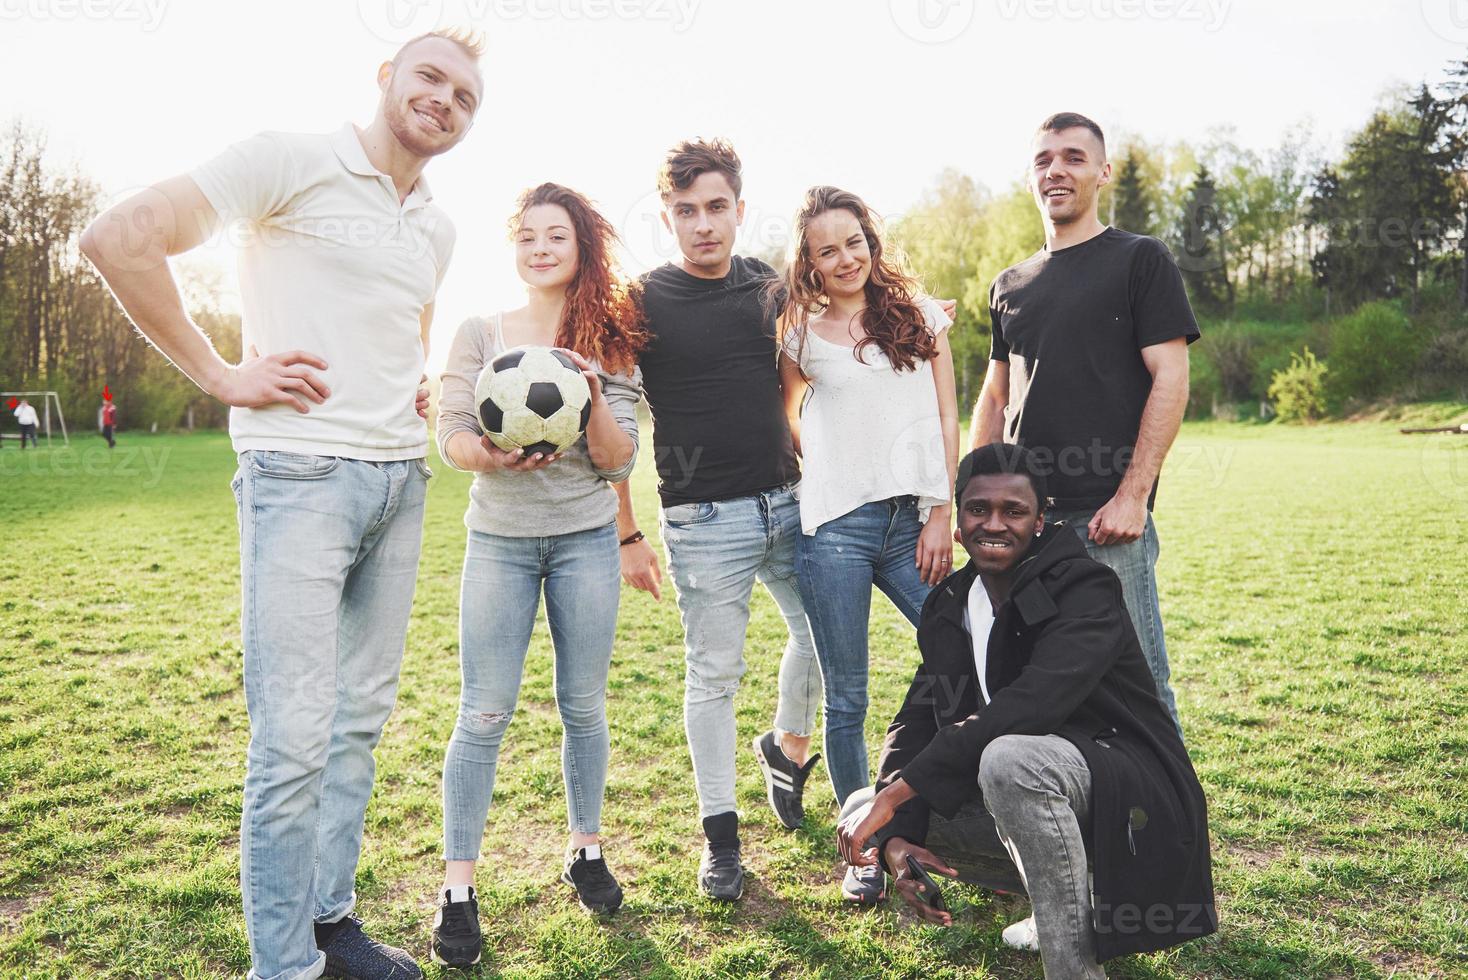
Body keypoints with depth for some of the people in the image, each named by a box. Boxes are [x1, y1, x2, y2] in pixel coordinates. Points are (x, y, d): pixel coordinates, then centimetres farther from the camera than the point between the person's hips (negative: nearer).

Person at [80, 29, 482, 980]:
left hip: (401, 479, 7)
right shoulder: (291, 161, -5)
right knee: (295, 738, -6)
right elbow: (120, 239, -11)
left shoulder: (438, 228, 17)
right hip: (302, 472, -7)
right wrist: (223, 377, -12)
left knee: (361, 719, 13)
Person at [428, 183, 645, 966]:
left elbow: (620, 461, -2)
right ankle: (457, 887, 8)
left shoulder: (612, 340, 3)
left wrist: (594, 400, -20)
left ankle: (586, 850, 28)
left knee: (584, 705, 8)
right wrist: (492, 455, -24)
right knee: (484, 714, -3)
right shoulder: (480, 333, 3)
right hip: (499, 539, -1)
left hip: (586, 540, 1)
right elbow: (450, 436, -2)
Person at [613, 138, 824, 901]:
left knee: (823, 635, 14)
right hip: (704, 519, -4)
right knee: (714, 673, 3)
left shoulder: (770, 287, 6)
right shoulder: (642, 303, -6)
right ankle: (719, 832, 18)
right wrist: (626, 534, -7)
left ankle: (787, 747, 41)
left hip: (787, 501, 5)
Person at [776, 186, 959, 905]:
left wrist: (941, 514, -1)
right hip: (835, 527, -1)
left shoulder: (922, 317, 10)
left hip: (913, 521, 2)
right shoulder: (801, 334, 7)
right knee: (847, 698, 4)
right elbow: (785, 415, 21)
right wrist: (819, 472, 9)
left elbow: (945, 421, 7)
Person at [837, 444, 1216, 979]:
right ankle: (1066, 898, 8)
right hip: (1022, 794, 8)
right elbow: (916, 722, 1)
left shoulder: (1084, 589, -17)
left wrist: (896, 791, -32)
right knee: (862, 816, -2)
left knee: (1010, 756, -38)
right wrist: (895, 834, -17)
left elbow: (1030, 706, -32)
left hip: (1127, 789, -8)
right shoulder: (949, 605, 5)